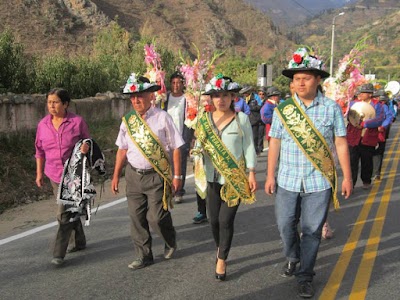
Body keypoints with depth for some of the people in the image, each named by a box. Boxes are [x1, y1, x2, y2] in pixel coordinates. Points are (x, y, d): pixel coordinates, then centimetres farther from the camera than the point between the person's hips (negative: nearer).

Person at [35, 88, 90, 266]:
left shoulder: (77, 122, -9)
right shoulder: (43, 125, 3)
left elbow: (87, 141, 4)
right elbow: (40, 151, 11)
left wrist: (86, 147, -20)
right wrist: (39, 174, 10)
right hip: (54, 175, 5)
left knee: (64, 214, -9)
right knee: (70, 209, 18)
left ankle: (59, 254, -3)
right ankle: (78, 242, 35)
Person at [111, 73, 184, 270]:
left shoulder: (162, 118, -9)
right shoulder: (127, 120, 5)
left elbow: (176, 148, -7)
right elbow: (122, 150, 12)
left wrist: (177, 176, -8)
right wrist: (116, 176, 12)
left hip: (156, 176, -5)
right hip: (133, 175, 5)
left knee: (156, 217, -5)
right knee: (136, 217, 9)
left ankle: (170, 243, 28)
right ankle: (143, 256, 26)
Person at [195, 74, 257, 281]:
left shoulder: (241, 119, -5)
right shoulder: (204, 120, 3)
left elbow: (249, 148, -2)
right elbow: (198, 146, 9)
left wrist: (252, 174, -6)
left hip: (236, 178, -3)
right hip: (213, 177, 3)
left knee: (226, 220, -5)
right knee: (213, 219, 9)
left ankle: (221, 260, 13)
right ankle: (220, 249, 38)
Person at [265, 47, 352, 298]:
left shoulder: (331, 108, -2)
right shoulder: (283, 109, 2)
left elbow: (341, 143, 1)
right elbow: (275, 144, 6)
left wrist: (347, 177, 1)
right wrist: (270, 176, 5)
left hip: (319, 181, -2)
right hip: (288, 181, 2)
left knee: (312, 230, 5)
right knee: (285, 224, 10)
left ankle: (305, 276, 22)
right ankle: (293, 258, 41)